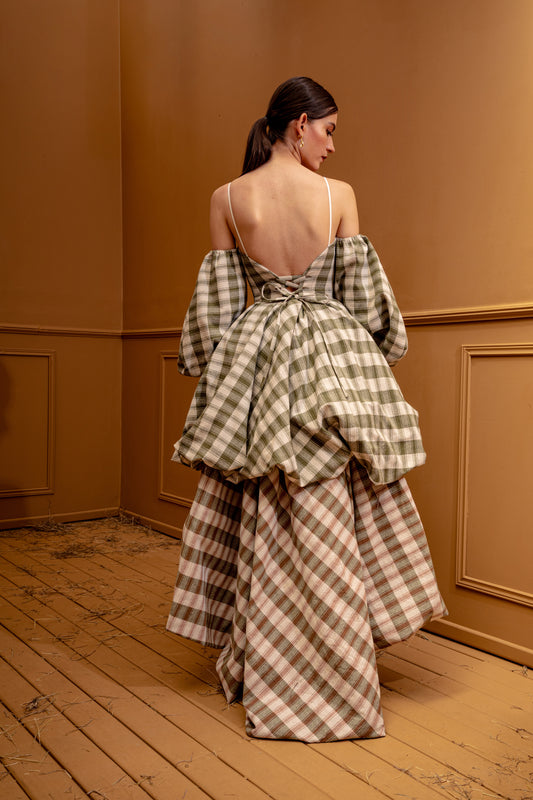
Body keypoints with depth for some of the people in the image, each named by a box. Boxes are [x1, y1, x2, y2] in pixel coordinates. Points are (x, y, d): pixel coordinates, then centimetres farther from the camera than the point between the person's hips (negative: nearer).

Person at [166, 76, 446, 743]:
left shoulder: (226, 199, 0)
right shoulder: (339, 194, -4)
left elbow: (217, 302, 2)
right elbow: (362, 295, 0)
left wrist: (213, 367, 13)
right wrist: (377, 350, 15)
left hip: (254, 362, 2)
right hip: (332, 360, -1)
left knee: (263, 523, 12)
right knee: (331, 522, 8)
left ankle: (263, 670, 25)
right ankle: (331, 677, 20)